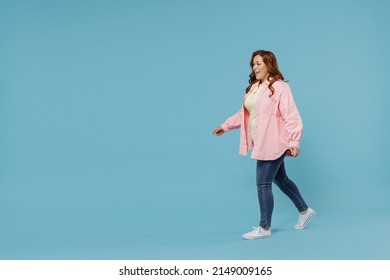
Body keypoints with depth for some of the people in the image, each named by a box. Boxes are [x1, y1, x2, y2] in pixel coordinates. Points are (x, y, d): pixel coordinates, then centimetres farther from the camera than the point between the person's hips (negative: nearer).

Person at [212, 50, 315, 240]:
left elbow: (291, 117, -18)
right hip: (262, 144, 8)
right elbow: (244, 113, 19)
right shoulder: (254, 87, 11)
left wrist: (293, 142, -21)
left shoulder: (279, 87, -14)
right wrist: (225, 126, 19)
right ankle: (304, 211, 38)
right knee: (280, 180, 19)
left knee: (263, 184, -4)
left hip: (273, 144, -8)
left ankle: (264, 228, 10)